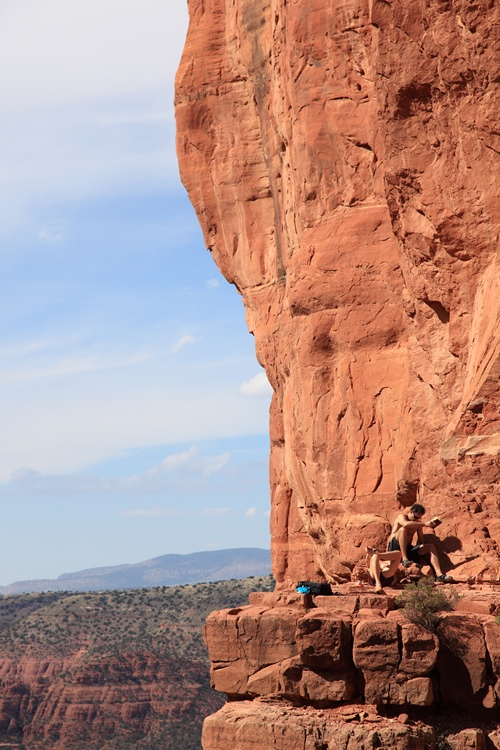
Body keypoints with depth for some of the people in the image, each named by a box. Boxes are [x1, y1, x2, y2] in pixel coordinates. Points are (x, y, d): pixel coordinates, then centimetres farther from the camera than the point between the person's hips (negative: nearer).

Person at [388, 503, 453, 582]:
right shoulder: (401, 517, -6)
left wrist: (419, 556, -6)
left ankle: (439, 574, -24)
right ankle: (404, 559, -34)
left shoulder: (418, 522, 12)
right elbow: (406, 524, -32)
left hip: (408, 549, 6)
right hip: (395, 548, -6)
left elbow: (421, 541, 11)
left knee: (430, 547, -10)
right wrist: (425, 524, -32)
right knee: (402, 529, -31)